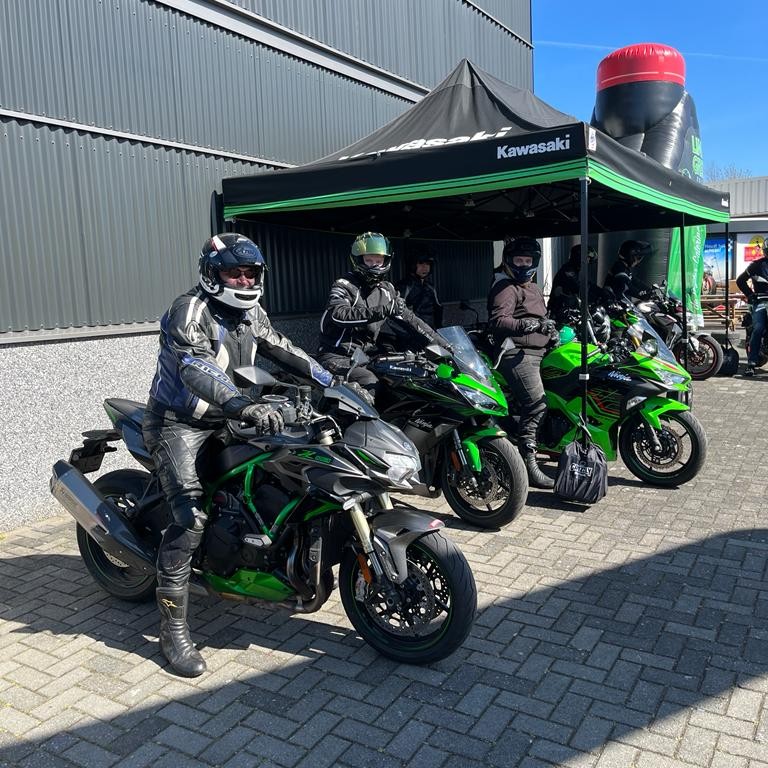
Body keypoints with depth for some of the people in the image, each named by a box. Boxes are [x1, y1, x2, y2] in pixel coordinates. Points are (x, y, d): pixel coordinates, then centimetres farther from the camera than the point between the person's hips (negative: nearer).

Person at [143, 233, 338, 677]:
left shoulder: (250, 313, 6)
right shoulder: (190, 312, -21)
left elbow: (283, 350, 12)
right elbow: (196, 369, -37)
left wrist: (331, 381, 1)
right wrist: (245, 406, -53)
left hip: (225, 421, 8)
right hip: (178, 423, -8)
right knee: (191, 519, -21)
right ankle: (173, 632, -13)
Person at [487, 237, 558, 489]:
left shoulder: (533, 288, 25)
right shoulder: (506, 288, -6)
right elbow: (497, 321, -22)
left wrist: (548, 326, 17)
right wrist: (526, 325, -33)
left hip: (536, 352, 11)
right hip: (517, 353, -11)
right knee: (536, 404, -21)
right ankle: (528, 465, -21)